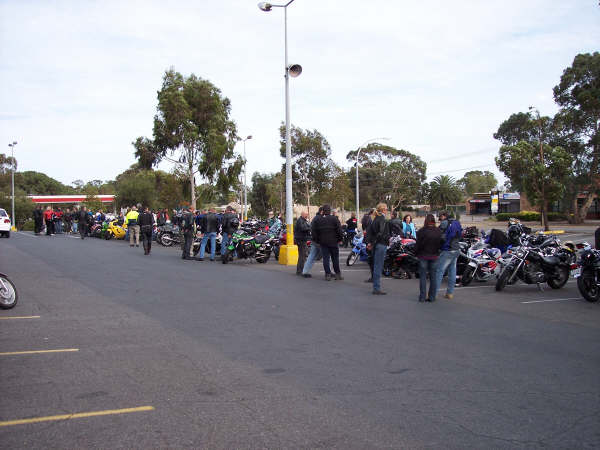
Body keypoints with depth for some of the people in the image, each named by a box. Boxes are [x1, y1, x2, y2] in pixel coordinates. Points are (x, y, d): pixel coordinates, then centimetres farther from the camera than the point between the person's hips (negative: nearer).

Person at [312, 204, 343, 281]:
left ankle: (328, 274, -1)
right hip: (333, 242, -2)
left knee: (325, 258, 4)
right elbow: (339, 230, -7)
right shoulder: (334, 219, -4)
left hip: (323, 242, 2)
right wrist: (340, 239, 5)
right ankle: (338, 274, 11)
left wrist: (316, 240, 15)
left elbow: (313, 232, 5)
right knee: (335, 258, 7)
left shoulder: (318, 220, 4)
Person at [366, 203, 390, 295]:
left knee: (376, 267, 15)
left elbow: (368, 231, 13)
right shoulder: (382, 220, -13)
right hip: (381, 245, -9)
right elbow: (381, 233, -23)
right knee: (378, 267, -5)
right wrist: (373, 243, -14)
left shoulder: (375, 219, 13)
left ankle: (375, 287, 22)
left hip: (375, 245, 9)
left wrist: (369, 242, 8)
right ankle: (377, 288, -2)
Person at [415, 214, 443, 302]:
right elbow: (441, 244, 4)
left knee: (423, 276, 4)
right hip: (434, 256, 3)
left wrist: (416, 253, 6)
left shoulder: (422, 231, -12)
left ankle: (422, 297, 3)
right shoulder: (439, 231, -2)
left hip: (423, 256, -3)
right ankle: (432, 297, 10)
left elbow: (418, 244, -8)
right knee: (433, 277, 9)